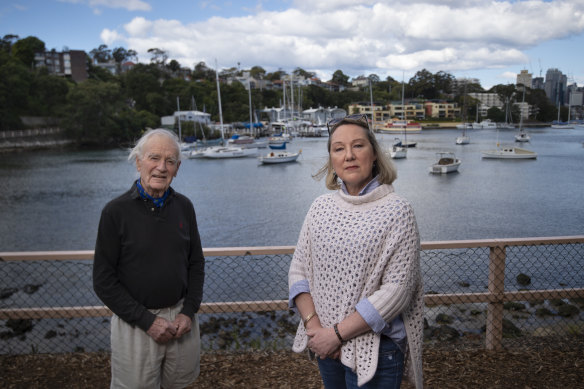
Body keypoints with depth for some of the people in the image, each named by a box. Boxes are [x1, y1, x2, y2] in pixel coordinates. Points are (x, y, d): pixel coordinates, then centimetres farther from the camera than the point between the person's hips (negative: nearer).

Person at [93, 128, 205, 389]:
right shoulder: (116, 211, -11)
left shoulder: (184, 206, 0)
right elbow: (104, 281, -9)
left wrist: (189, 311, -4)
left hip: (181, 315, 4)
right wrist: (147, 321, -13)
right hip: (135, 322, -3)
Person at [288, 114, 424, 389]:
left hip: (374, 349, -5)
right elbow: (298, 271, 2)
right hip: (326, 345, 5)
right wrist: (314, 326, -11)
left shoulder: (396, 210, -14)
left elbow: (396, 291, -19)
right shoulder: (321, 207, 1)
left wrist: (336, 334, -17)